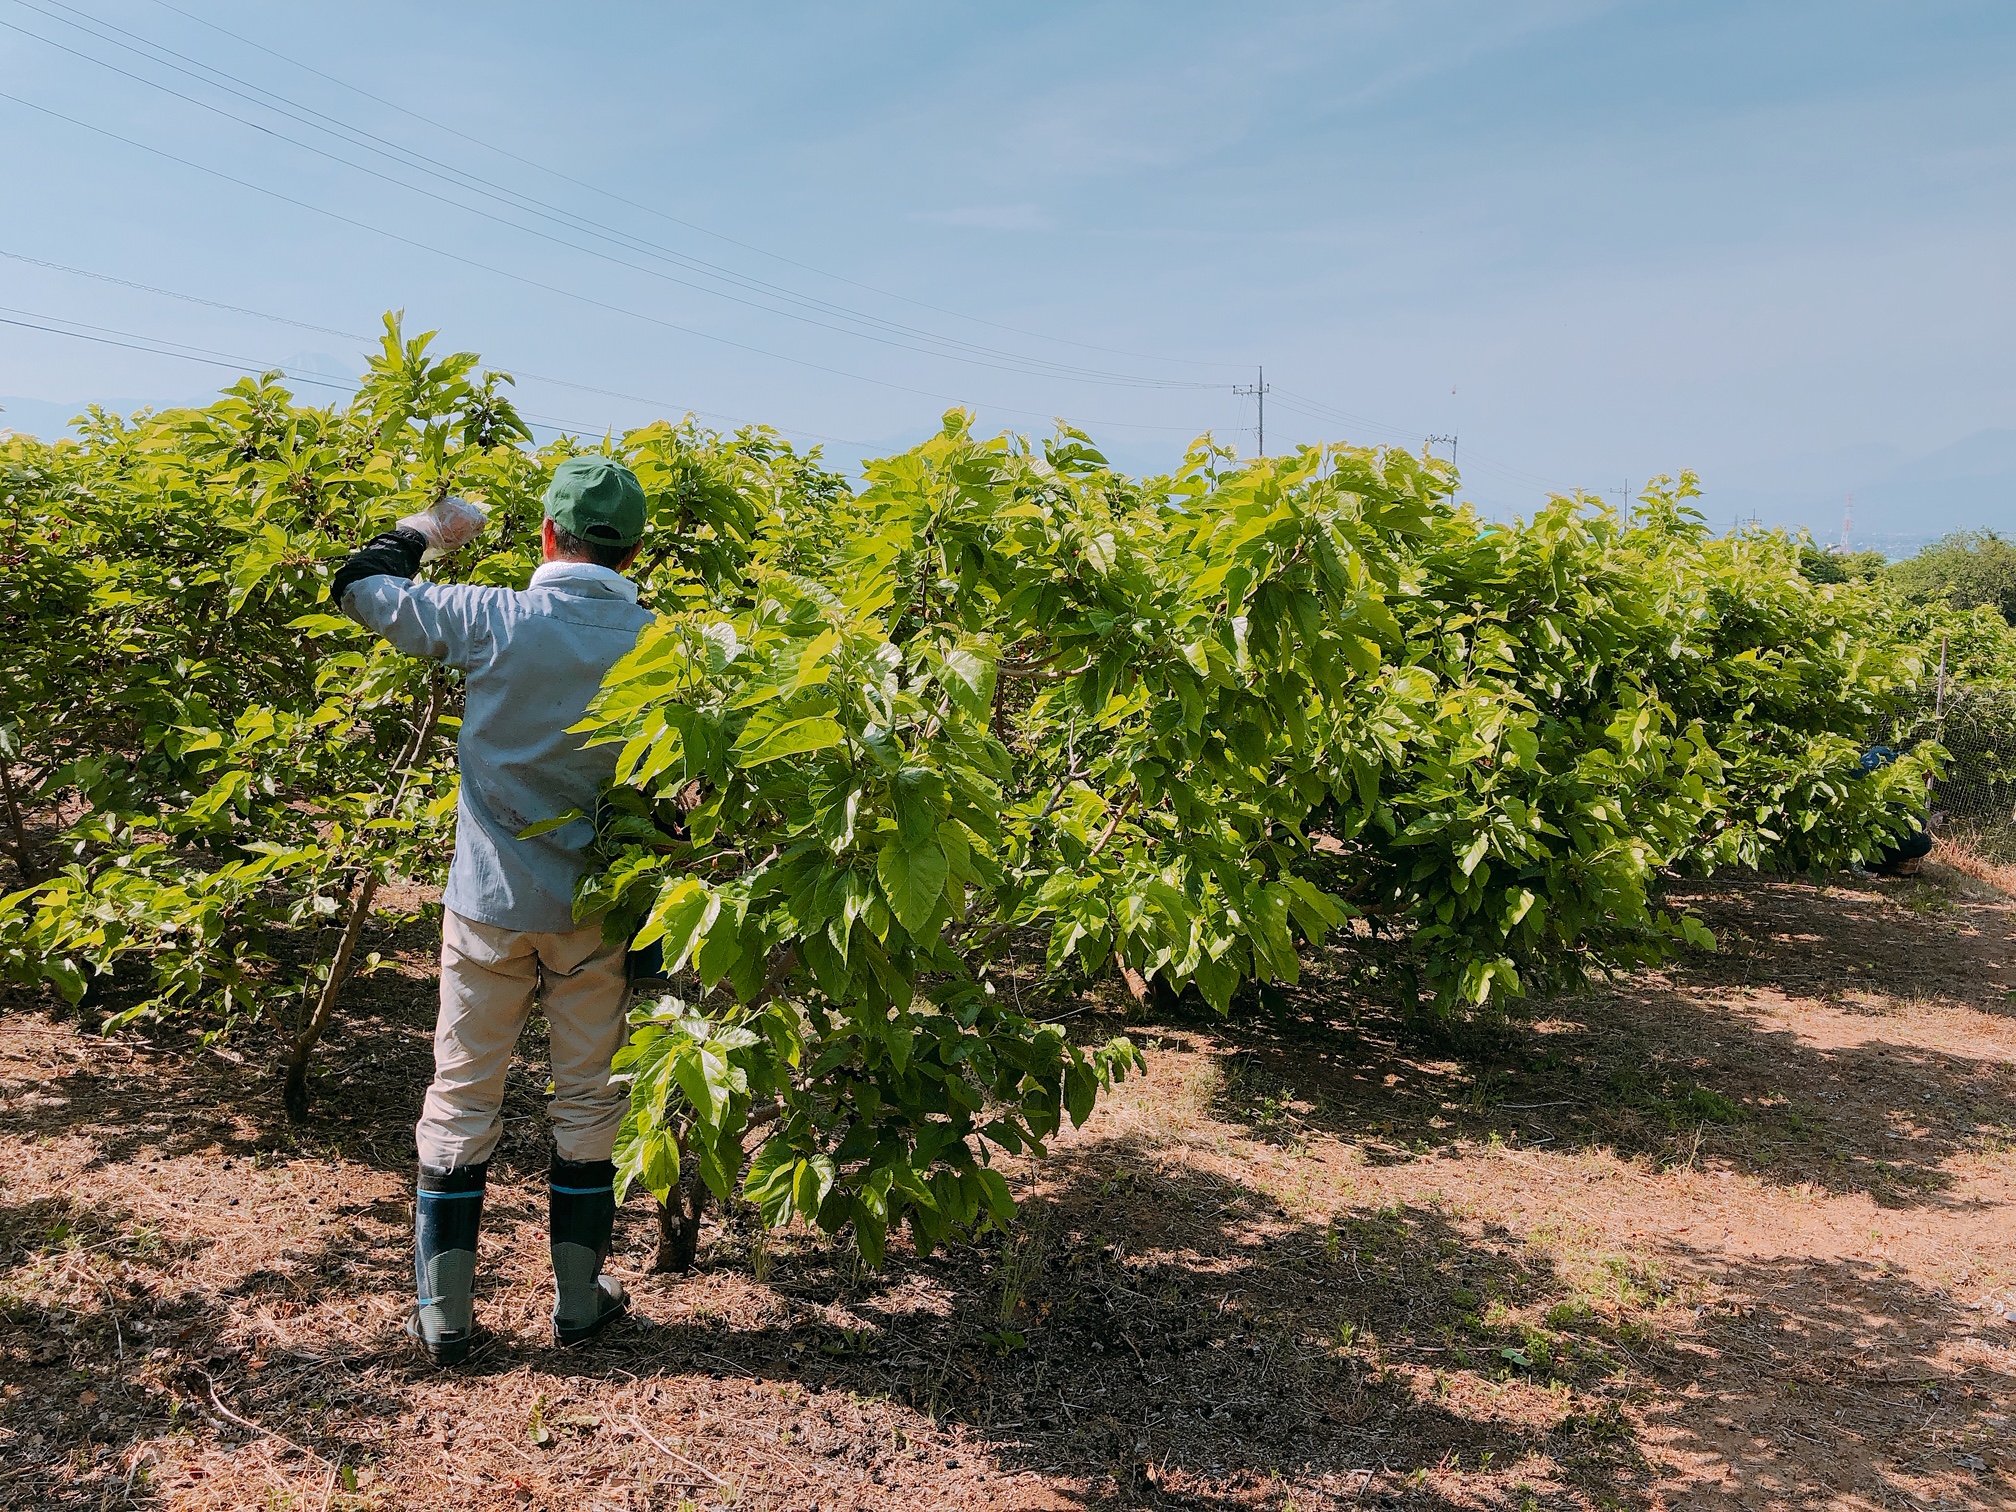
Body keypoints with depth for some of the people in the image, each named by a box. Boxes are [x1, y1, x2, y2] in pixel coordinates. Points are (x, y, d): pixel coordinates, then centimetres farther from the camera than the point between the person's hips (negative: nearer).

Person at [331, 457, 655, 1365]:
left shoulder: (492, 621, -12)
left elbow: (358, 587, 1)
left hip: (489, 905, -1)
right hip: (597, 909, 1)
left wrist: (427, 529, 17)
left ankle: (443, 1316, 20)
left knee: (461, 1100, 12)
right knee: (587, 1102, 14)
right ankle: (579, 1302, 26)